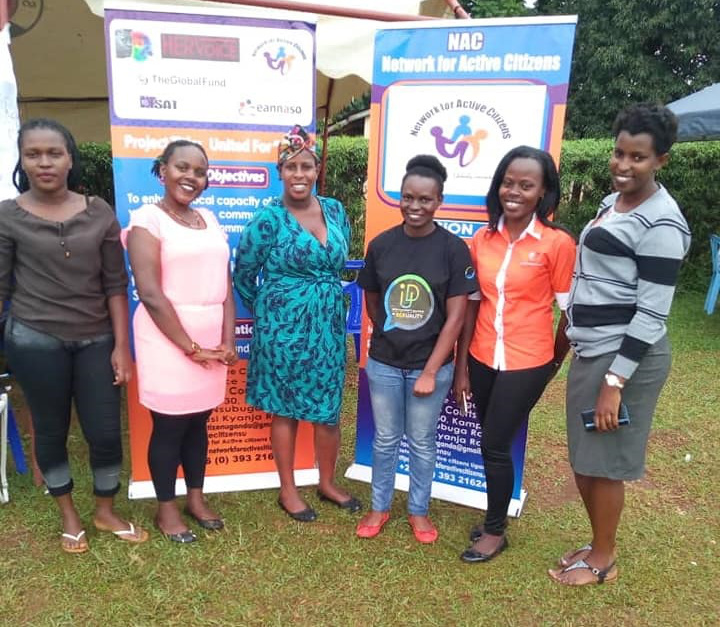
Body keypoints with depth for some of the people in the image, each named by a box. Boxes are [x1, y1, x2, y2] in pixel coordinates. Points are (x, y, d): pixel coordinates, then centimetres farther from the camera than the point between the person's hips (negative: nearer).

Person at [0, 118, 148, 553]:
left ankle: (105, 512, 31)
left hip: (96, 341, 1)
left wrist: (121, 345, -2)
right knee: (51, 431, 13)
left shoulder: (99, 213, 0)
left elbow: (115, 285, 1)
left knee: (106, 433, 5)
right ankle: (69, 515, 35)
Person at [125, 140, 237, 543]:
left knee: (199, 422, 16)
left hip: (211, 340, 6)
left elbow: (225, 284, 10)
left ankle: (197, 499, 32)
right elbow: (151, 294, -15)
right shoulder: (147, 219, -8)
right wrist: (191, 348, -14)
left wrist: (228, 340, -1)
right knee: (169, 426, 6)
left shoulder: (209, 219, 11)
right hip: (168, 340, -5)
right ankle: (166, 509, 25)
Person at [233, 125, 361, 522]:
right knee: (285, 407, 8)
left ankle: (327, 483, 31)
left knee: (329, 406, 12)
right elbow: (243, 273, -2)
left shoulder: (335, 210, 4)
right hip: (284, 324, -4)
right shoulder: (269, 219, -10)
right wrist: (266, 312, 8)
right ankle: (288, 490, 25)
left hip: (329, 322, 5)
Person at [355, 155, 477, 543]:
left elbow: (455, 316, -10)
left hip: (431, 364, -1)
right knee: (385, 439, 15)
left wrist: (430, 371, -11)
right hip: (384, 363, 2)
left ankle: (418, 510, 34)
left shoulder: (454, 248, -10)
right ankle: (379, 507, 35)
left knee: (422, 442, 14)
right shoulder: (381, 244, -3)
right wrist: (390, 335, 11)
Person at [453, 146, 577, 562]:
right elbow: (472, 304, 3)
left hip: (527, 363, -4)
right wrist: (461, 367, 3)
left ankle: (495, 531, 27)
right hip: (482, 359, 4)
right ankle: (496, 517, 38)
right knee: (492, 442, 15)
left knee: (495, 445, 3)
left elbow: (570, 311, -5)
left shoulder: (558, 243, -13)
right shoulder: (483, 239, 0)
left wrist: (555, 363, 5)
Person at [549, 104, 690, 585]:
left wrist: (615, 381, -20)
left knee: (603, 463, 6)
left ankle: (604, 560, 28)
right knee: (585, 459, 18)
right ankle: (598, 544, 38)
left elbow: (652, 313, -19)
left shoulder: (662, 225, -17)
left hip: (625, 357, -9)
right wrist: (571, 337, 21)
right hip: (591, 351, 9)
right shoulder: (613, 202, 11)